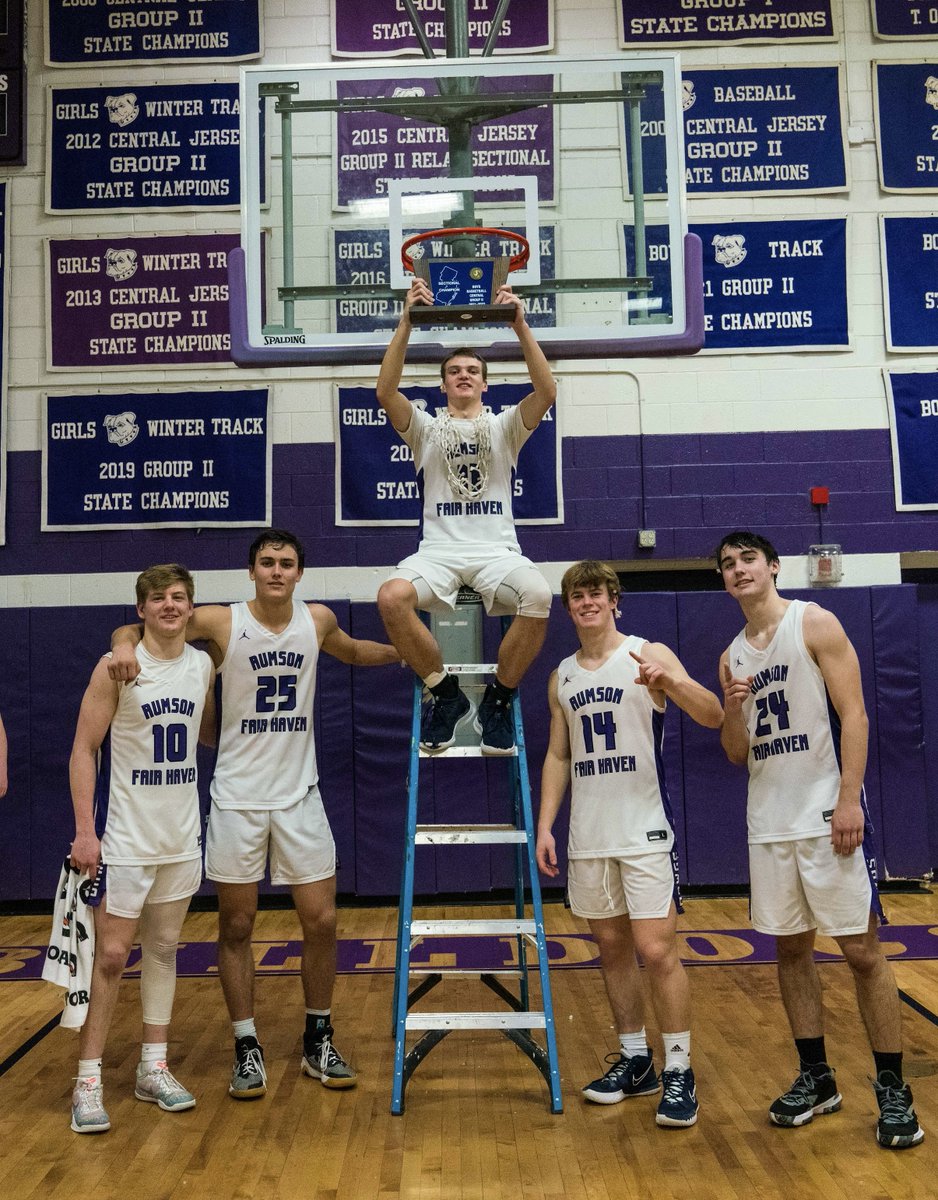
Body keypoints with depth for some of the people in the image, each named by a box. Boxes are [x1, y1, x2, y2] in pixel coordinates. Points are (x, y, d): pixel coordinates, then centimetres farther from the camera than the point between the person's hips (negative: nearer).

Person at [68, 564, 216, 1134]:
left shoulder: (204, 665, 3)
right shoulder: (116, 668, -10)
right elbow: (84, 750, -9)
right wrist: (84, 830, -15)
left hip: (183, 836, 5)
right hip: (127, 837, -4)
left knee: (164, 948, 12)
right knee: (112, 955, -2)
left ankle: (154, 1067, 23)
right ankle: (89, 1079, 11)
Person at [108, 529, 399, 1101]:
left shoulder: (318, 620, 1)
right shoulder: (221, 622, -9)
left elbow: (352, 651, 24)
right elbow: (134, 627, -2)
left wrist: (404, 652, 11)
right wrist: (125, 642, -24)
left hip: (300, 795, 2)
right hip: (238, 797, -2)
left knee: (321, 920, 5)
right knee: (237, 926, 6)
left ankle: (319, 1042, 24)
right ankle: (248, 1049, 22)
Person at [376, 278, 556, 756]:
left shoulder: (504, 426, 14)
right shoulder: (426, 427, 14)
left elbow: (546, 391, -5)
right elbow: (385, 392, -5)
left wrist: (520, 326, -14)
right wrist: (406, 322, -13)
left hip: (497, 549, 0)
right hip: (439, 549, 0)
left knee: (539, 596, -34)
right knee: (391, 597, -32)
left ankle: (498, 698, -9)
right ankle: (445, 693, -8)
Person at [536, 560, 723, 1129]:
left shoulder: (648, 655, -5)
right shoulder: (562, 677, 10)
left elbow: (713, 717, -17)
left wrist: (673, 681, -36)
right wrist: (545, 825, 7)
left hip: (645, 829, -5)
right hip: (588, 836, 5)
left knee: (657, 950, -6)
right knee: (612, 947, 12)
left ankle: (680, 1071, 9)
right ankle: (635, 1060, 26)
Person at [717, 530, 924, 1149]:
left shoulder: (816, 623, -3)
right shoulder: (732, 656, 13)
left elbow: (853, 714, -10)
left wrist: (849, 798, -19)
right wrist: (732, 710, -7)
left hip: (826, 813, -6)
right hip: (769, 821, 6)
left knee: (862, 949, -1)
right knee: (790, 947, 11)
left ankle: (893, 1088, 11)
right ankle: (816, 1077, 23)